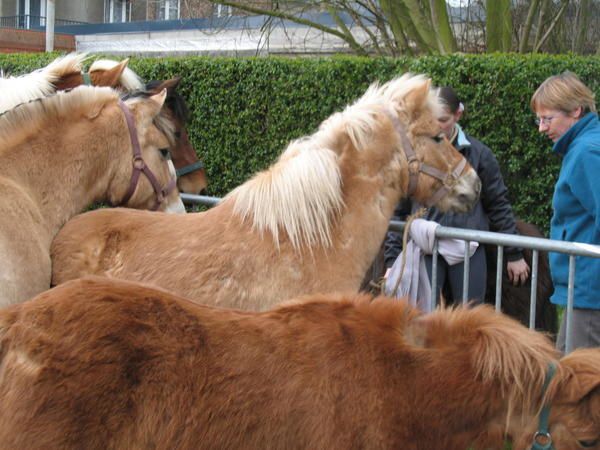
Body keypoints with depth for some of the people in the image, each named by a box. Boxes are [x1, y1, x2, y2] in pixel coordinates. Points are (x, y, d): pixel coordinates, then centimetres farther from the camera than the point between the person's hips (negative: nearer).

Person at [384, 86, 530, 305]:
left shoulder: (478, 154, 1)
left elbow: (498, 206, 8)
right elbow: (397, 212, 7)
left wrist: (514, 254, 10)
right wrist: (392, 260, 3)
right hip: (425, 251, 0)